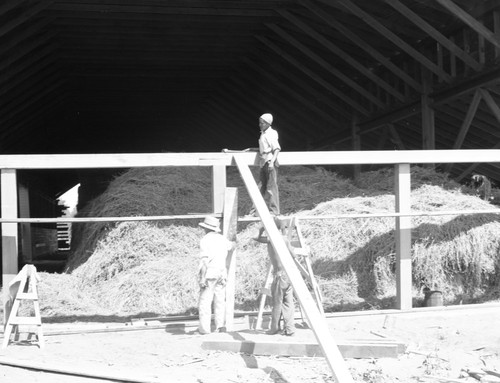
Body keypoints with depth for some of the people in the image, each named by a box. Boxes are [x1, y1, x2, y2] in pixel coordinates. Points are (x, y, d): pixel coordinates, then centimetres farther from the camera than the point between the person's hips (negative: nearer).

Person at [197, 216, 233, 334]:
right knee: (220, 300, 9)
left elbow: (205, 259, -18)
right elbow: (231, 245, 34)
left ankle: (205, 328, -6)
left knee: (205, 301, -3)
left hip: (209, 274, -6)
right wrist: (233, 243, 58)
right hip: (221, 273, 6)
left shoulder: (205, 240, -9)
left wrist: (202, 277, -19)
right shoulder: (222, 239, 11)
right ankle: (220, 326, 5)